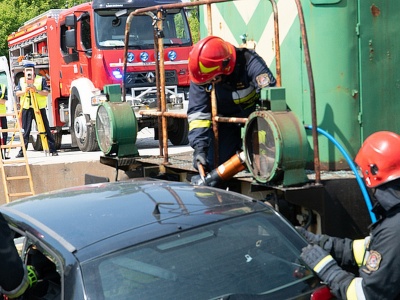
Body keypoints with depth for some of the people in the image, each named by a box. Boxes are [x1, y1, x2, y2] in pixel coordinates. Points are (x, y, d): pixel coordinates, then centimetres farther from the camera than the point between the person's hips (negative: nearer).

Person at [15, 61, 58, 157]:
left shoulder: (41, 79, 3)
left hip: (39, 107, -2)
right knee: (25, 131, 3)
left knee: (46, 129, -1)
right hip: (26, 108, 2)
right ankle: (22, 151, 8)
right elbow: (17, 93, 5)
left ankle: (52, 150, 1)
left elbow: (46, 93, -5)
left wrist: (37, 91, -21)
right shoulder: (21, 80, 13)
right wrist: (24, 91, -13)